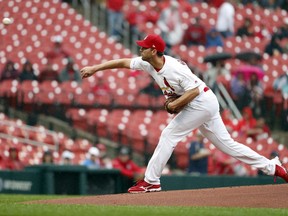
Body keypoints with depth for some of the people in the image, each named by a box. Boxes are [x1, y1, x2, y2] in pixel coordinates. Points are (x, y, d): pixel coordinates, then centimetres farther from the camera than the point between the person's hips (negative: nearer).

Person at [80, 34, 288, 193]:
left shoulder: (174, 68, -25)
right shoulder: (147, 63, 0)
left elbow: (194, 90, -23)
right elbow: (123, 62, 6)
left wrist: (175, 104, -21)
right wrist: (95, 68, 2)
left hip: (201, 103, -9)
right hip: (206, 105, 9)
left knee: (169, 135, -9)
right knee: (226, 143, 10)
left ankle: (151, 181, -5)